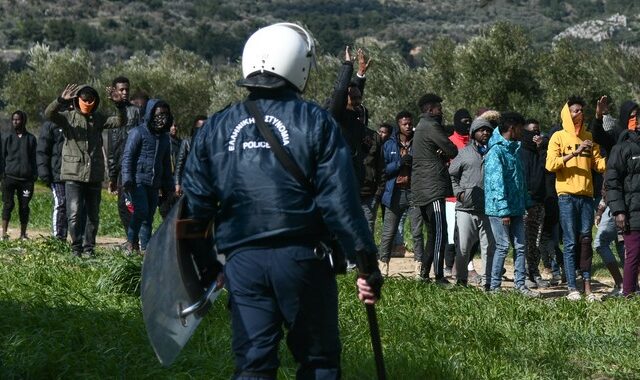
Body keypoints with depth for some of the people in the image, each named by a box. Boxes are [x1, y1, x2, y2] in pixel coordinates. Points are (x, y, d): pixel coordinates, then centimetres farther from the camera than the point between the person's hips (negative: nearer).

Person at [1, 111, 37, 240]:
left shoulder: (31, 138, 10)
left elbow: (33, 158, 12)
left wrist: (34, 175, 4)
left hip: (26, 179, 1)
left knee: (24, 206, 3)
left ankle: (23, 233, 9)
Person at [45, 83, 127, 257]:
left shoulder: (98, 119, 10)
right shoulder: (68, 117, 1)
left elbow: (120, 121, 1)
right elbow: (49, 114, -17)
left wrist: (120, 105, -18)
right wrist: (61, 100, -36)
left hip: (95, 175, 4)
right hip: (73, 174, -4)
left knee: (93, 215, 9)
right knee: (75, 214, -12)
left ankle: (89, 248, 19)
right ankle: (76, 248, -2)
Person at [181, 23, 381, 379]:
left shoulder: (215, 128, 7)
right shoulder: (316, 122, -4)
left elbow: (196, 204, 7)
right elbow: (340, 199, -10)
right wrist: (367, 261, -7)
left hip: (242, 260, 3)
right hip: (302, 257, -3)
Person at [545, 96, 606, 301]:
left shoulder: (588, 137, 15)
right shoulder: (559, 137, 2)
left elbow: (599, 164, 15)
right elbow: (550, 164, -10)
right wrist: (575, 152, -17)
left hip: (586, 194, 4)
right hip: (567, 194, -4)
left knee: (586, 239, 2)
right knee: (570, 242, -4)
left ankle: (587, 285, 4)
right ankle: (572, 288, -3)